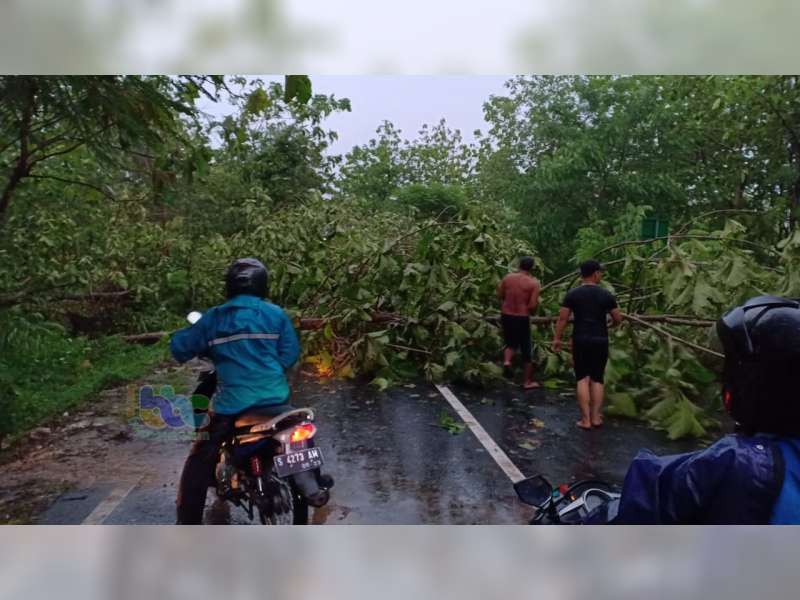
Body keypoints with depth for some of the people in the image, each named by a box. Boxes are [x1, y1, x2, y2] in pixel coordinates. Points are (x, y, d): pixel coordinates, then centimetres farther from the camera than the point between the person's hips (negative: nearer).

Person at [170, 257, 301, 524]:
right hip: (274, 399, 2)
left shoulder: (213, 318, 0)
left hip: (230, 404, -1)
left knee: (199, 462, 15)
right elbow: (290, 354, 1)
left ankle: (187, 522, 16)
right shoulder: (276, 314, 1)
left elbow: (179, 348, 5)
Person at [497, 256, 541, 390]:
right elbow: (533, 305, -15)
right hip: (522, 318, -3)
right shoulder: (534, 283, -9)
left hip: (506, 315, 3)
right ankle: (527, 382, 18)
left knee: (511, 342, 24)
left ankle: (506, 361, -6)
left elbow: (499, 295, 7)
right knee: (526, 350, 10)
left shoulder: (507, 277, 1)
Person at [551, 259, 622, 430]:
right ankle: (596, 417, 14)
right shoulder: (606, 294, 0)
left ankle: (585, 419, 2)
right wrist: (612, 324, 28)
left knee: (582, 379, 3)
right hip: (600, 340, 1)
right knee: (597, 379, 11)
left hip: (580, 340, -1)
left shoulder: (572, 294, -2)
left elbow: (563, 318, -4)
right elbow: (618, 319, 5)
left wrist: (557, 339, 4)